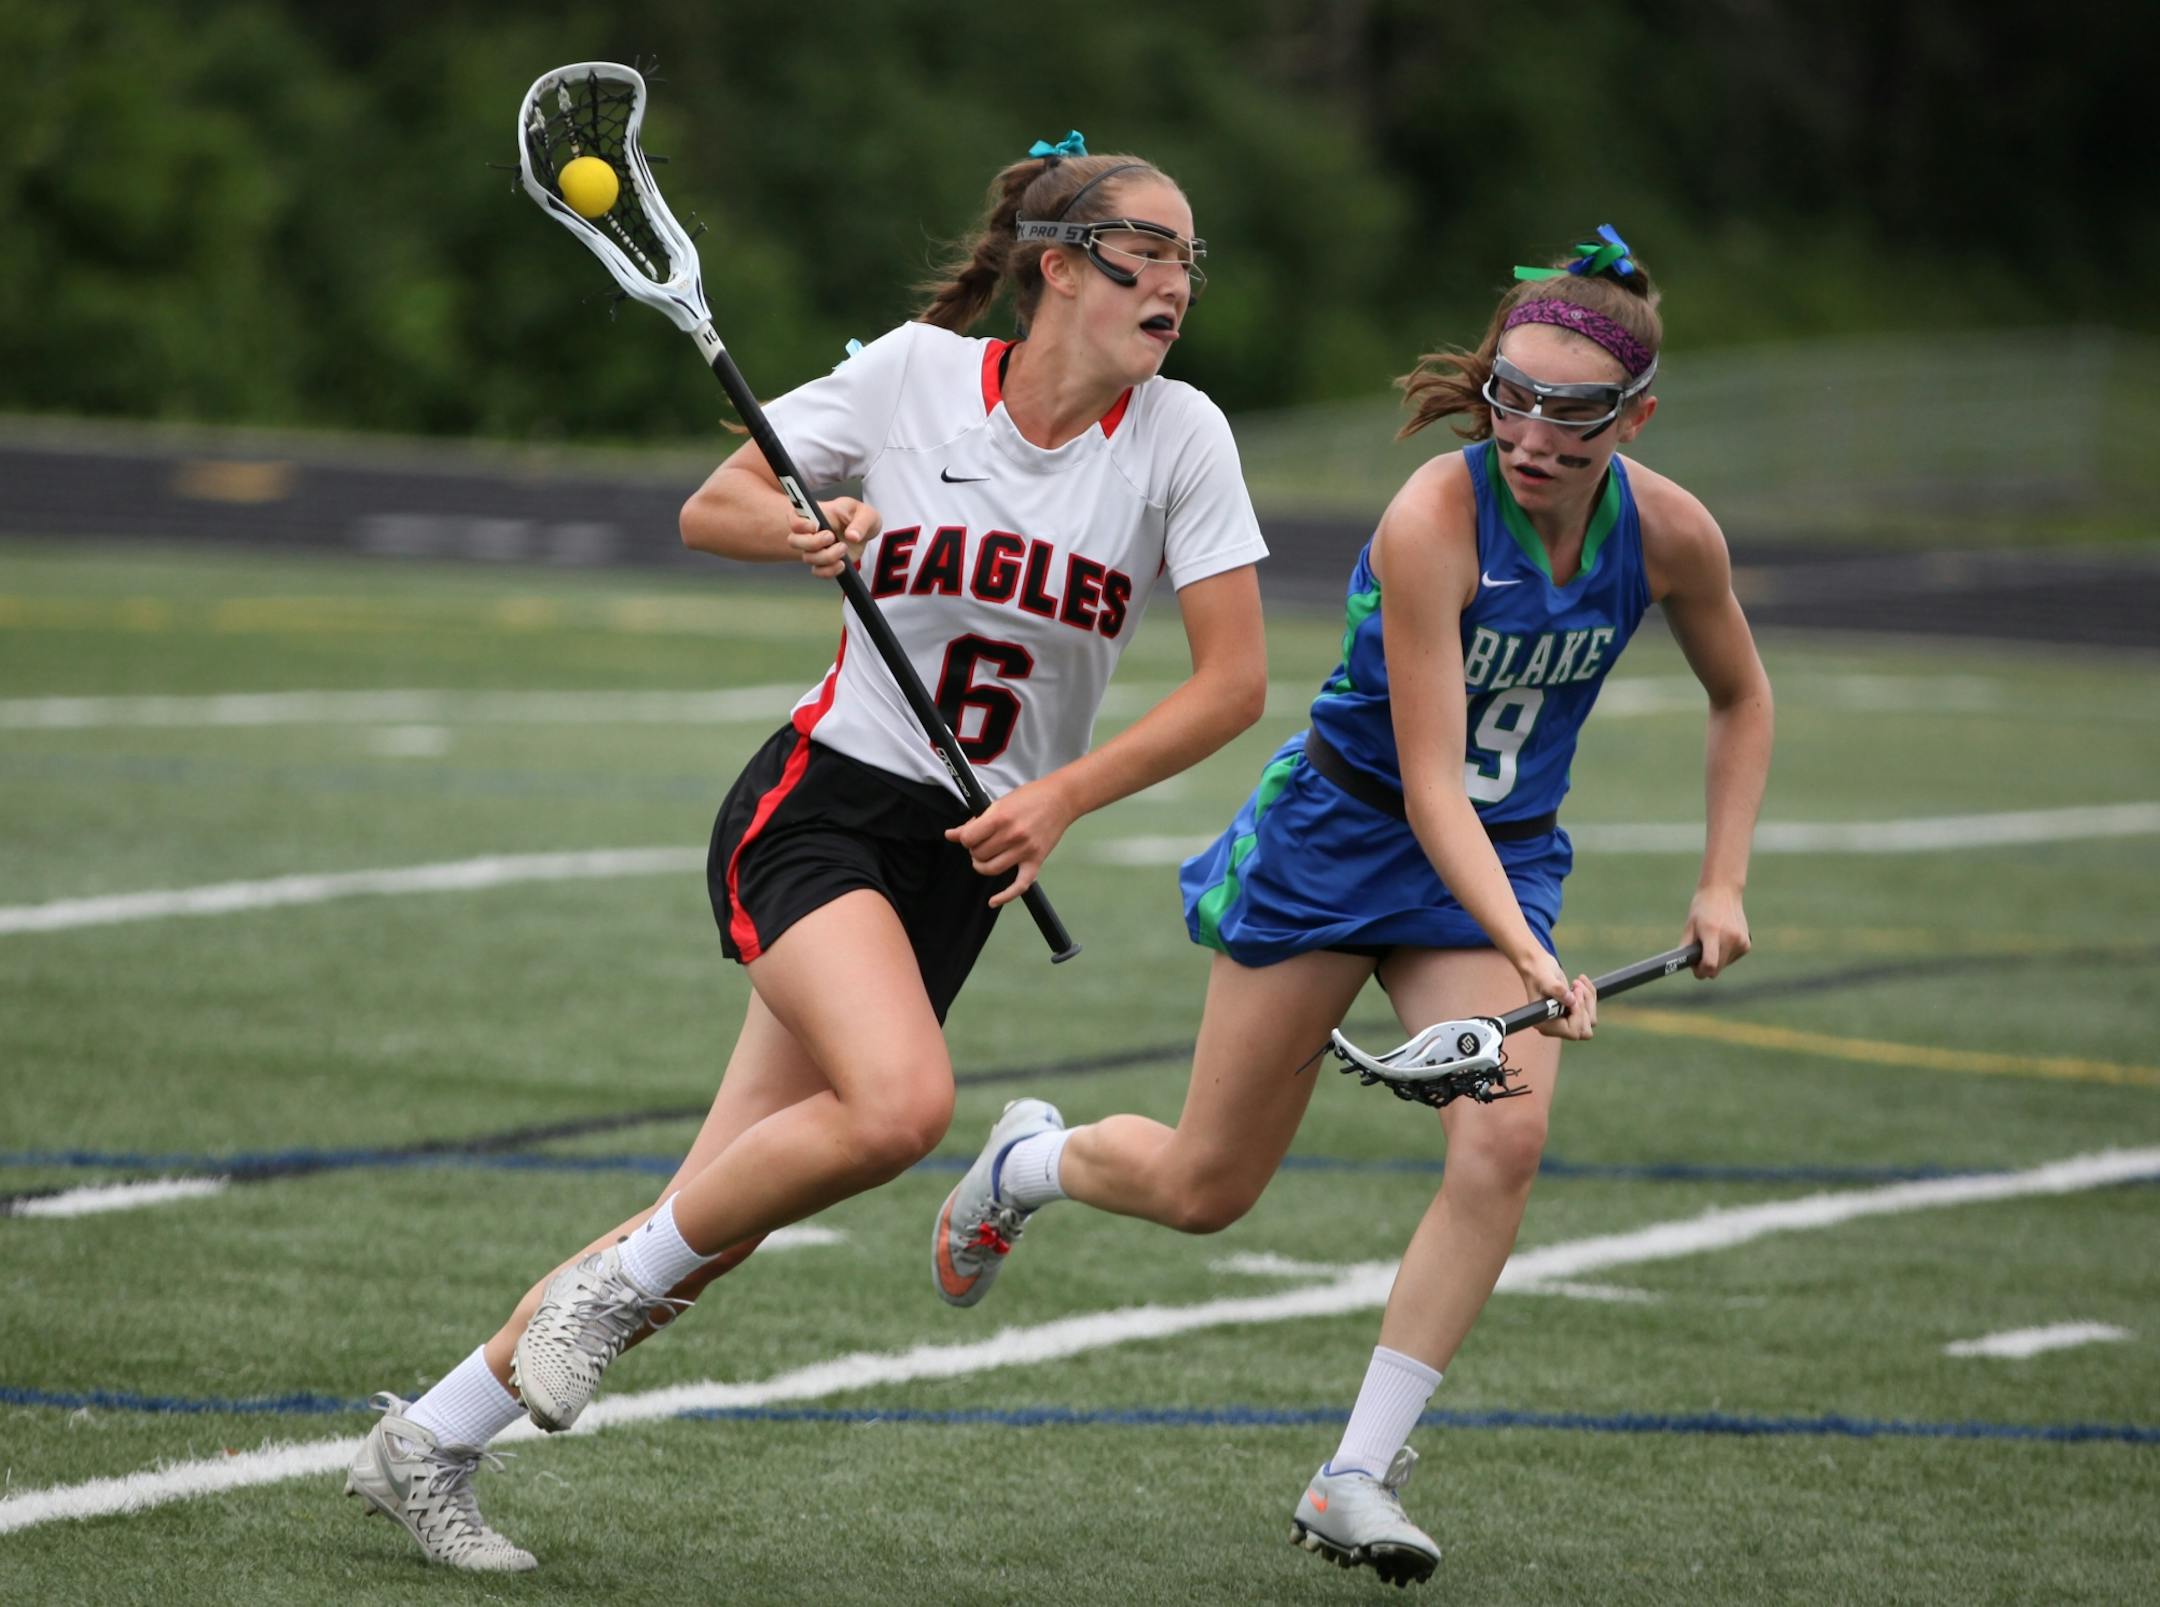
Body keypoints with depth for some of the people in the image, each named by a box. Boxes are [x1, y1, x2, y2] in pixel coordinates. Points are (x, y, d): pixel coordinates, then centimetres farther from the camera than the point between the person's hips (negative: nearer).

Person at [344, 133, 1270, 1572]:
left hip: (967, 858, 3)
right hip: (819, 805, -3)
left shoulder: (1179, 434, -3)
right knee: (900, 1102, -31)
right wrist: (801, 530, -18)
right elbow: (709, 510, 4)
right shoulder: (914, 374, -6)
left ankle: (431, 1444, 13)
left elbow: (1234, 682, -3)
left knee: (721, 1213, -1)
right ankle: (617, 1277, -6)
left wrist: (1064, 795, -13)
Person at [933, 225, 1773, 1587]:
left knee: (1505, 1137, -22)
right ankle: (1029, 1160, 41)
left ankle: (1360, 1478, -14)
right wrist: (1527, 957, -41)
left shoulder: (1669, 533, -12)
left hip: (1500, 862, 4)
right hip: (1335, 836, -3)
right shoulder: (1434, 518, -28)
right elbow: (1429, 780, -30)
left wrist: (1724, 882, 0)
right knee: (1205, 1190, 5)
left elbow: (1741, 698, 10)